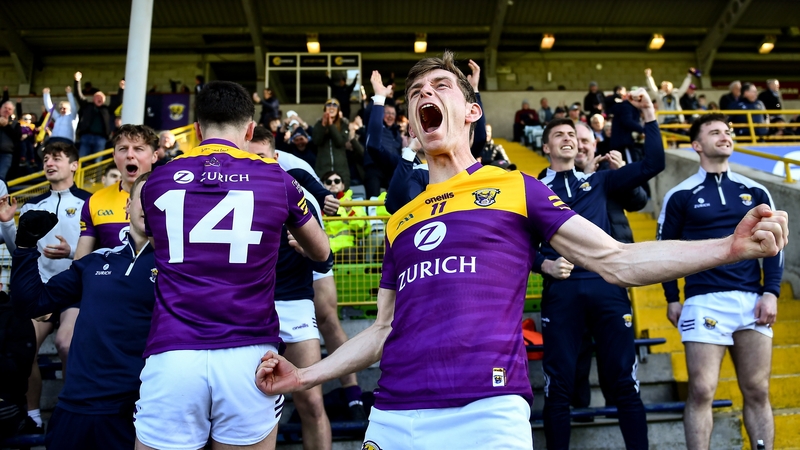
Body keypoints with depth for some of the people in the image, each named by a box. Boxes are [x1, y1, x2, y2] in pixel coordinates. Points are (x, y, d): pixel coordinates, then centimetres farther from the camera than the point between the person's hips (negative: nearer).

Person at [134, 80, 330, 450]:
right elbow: (321, 252, 22)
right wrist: (291, 241, 44)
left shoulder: (157, 181, 9)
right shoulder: (275, 177, 5)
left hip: (171, 355, 1)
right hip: (247, 355, 0)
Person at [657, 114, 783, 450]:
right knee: (701, 392, -6)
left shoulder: (755, 191, 13)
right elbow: (665, 248, 7)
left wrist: (771, 292, 2)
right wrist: (672, 299, 3)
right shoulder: (680, 195, 4)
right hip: (704, 301, -3)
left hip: (752, 300, 3)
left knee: (757, 392, 7)